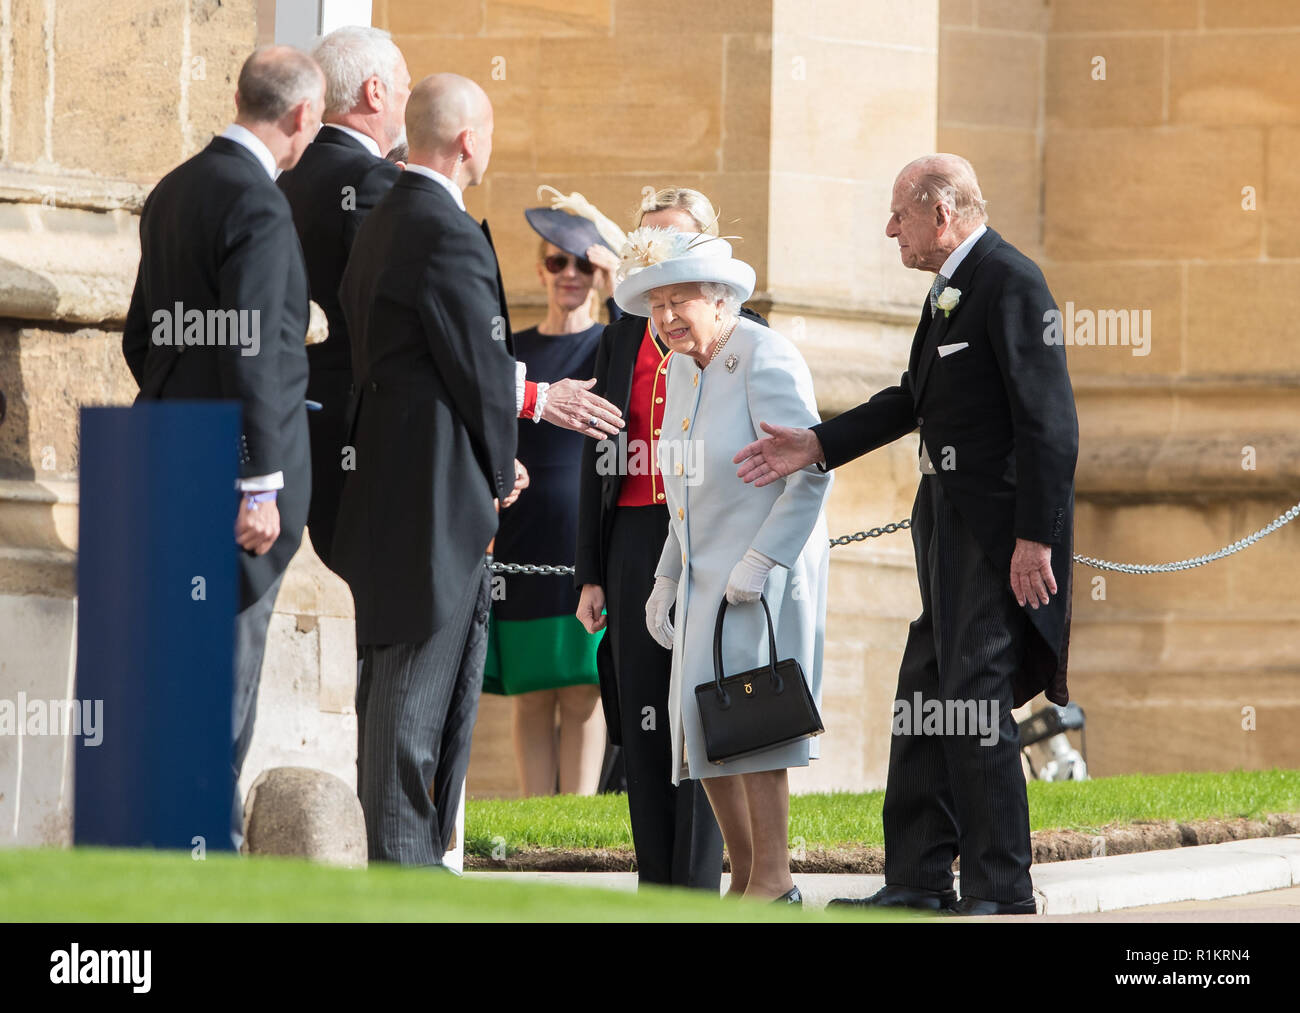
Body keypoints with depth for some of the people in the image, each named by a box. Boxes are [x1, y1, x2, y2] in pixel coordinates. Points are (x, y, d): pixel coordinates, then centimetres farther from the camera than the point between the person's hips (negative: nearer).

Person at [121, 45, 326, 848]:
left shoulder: (174, 193, 12)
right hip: (234, 470, -9)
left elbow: (143, 336, 19)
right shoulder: (258, 206, -17)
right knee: (228, 657, -5)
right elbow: (251, 355, -21)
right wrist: (260, 486, -20)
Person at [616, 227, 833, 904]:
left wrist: (759, 562, -21)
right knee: (699, 726, 6)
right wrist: (668, 580, 19)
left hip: (765, 570, -9)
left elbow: (812, 473, -18)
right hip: (706, 575, 9)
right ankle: (746, 878, 13)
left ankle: (774, 879, -10)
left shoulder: (766, 361, -14)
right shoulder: (683, 367, 13)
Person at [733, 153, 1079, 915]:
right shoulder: (951, 288, 16)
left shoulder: (1010, 282, -16)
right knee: (922, 701, 12)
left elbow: (1051, 422, -20)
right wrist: (818, 446, 17)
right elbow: (914, 400, 24)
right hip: (951, 528, 10)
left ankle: (1001, 894, -4)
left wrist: (1035, 537, -23)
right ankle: (918, 884, 18)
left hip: (1001, 529, -10)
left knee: (976, 702, -9)